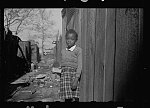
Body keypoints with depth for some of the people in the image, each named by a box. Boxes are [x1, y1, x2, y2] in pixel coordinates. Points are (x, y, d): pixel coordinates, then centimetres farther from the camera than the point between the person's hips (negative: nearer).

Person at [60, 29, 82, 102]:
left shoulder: (78, 50, -4)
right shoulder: (63, 51, 14)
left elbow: (79, 65, -9)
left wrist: (76, 79, -17)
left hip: (74, 75, -4)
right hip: (64, 76, 5)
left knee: (75, 98, -6)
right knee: (67, 99, 3)